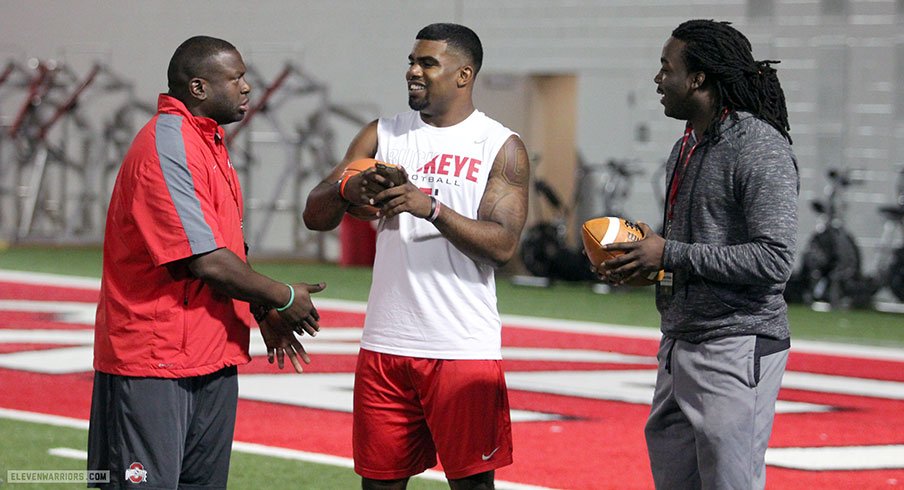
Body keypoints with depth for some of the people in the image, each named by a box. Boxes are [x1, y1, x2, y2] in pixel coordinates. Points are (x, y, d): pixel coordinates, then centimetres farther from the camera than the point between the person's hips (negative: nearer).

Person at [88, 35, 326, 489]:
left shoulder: (207, 144, 15)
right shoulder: (167, 149, -18)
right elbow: (209, 263, -21)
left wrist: (264, 313, 15)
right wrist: (284, 299, -9)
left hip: (213, 360, 10)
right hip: (152, 365, -10)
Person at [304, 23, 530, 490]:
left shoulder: (501, 148, 0)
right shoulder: (383, 135, 10)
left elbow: (502, 244, -12)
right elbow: (315, 215, 5)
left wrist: (432, 208, -25)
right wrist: (348, 190, -17)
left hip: (464, 349, -4)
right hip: (385, 346, 4)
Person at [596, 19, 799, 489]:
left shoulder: (760, 148, -14)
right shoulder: (686, 147, 16)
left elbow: (773, 259, -21)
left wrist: (669, 254, -19)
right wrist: (643, 257, 5)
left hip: (736, 347, -9)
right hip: (679, 343, 9)